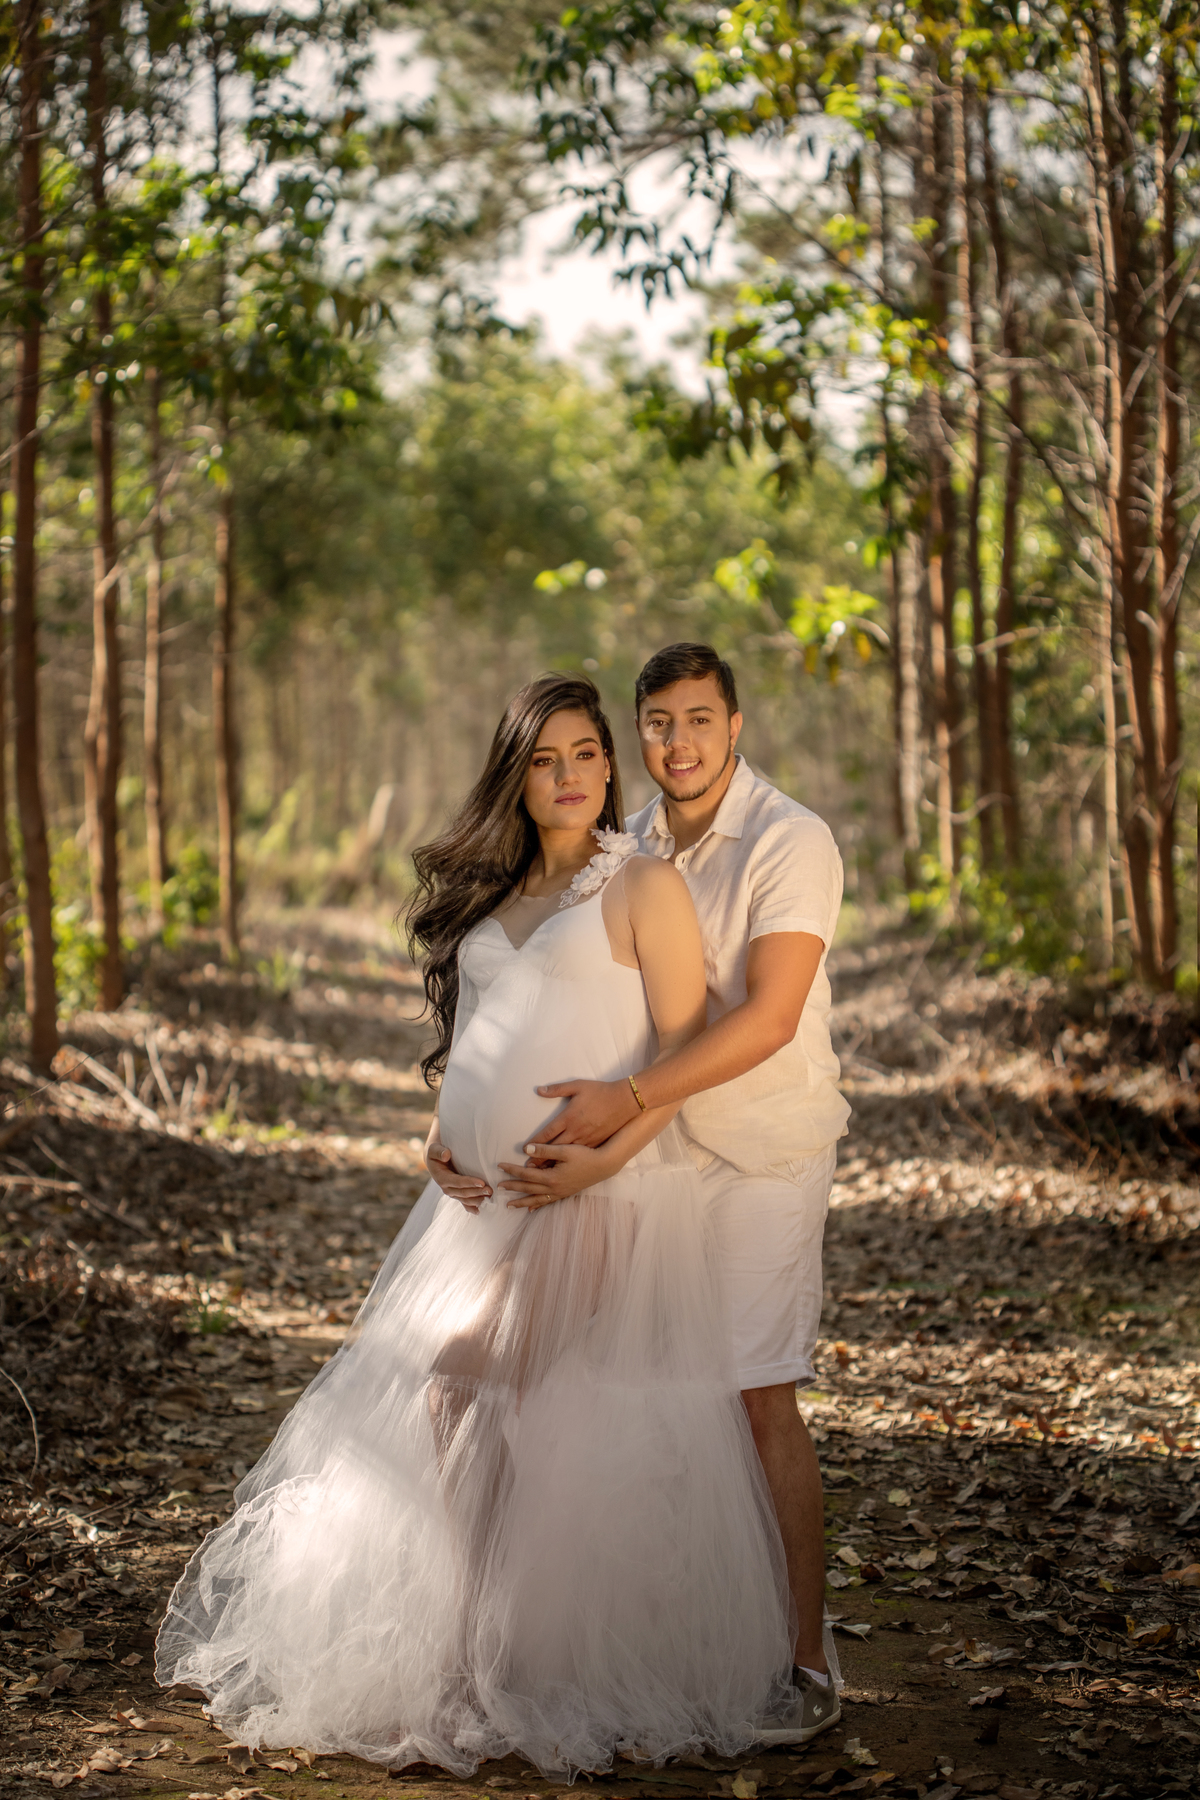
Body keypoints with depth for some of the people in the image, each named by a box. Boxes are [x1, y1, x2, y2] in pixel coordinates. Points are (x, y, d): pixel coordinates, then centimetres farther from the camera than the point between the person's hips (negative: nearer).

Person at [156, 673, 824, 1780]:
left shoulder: (643, 884, -3)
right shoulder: (494, 895, 16)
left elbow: (685, 1044, -9)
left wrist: (605, 1156, -20)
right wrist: (448, 1136, 6)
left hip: (602, 1198, -6)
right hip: (487, 1195, 7)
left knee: (580, 1426, -5)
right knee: (450, 1396, 4)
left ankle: (569, 1670, 7)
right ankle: (461, 1640, 17)